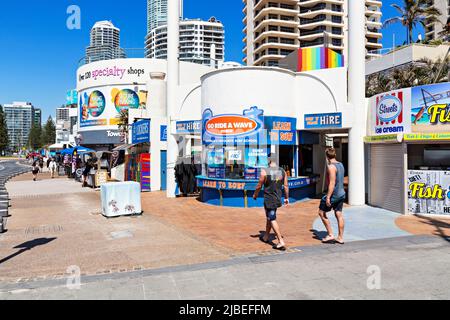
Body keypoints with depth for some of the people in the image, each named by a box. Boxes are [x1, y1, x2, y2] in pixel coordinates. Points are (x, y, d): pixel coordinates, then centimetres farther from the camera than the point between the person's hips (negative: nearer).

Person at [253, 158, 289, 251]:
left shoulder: (265, 171, -14)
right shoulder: (282, 171, 0)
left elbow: (259, 186, -6)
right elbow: (286, 186, 4)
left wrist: (255, 194, 11)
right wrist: (286, 198, 16)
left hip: (269, 199, -6)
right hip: (278, 199, 6)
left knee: (272, 220, -2)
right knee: (269, 217, 22)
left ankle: (281, 242, -6)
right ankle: (266, 237, 37)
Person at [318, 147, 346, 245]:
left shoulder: (331, 167, -18)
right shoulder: (341, 165, 10)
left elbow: (332, 183, -23)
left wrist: (328, 197, -22)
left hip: (334, 194, -9)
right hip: (342, 194, 9)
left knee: (321, 213, 4)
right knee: (339, 215, 12)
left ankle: (330, 235, 6)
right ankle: (340, 238, 17)